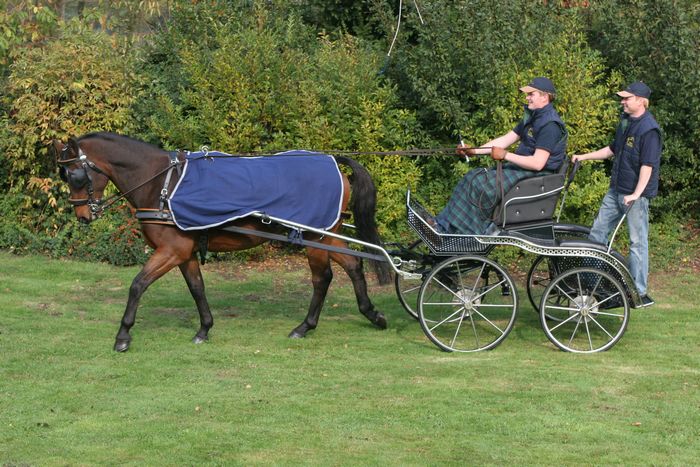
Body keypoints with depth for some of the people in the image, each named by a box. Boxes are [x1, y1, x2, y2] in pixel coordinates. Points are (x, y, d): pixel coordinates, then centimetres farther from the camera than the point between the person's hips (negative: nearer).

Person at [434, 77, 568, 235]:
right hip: (520, 168, 10)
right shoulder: (533, 118, 15)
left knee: (480, 184, -21)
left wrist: (506, 155, -19)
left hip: (536, 175, -10)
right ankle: (445, 226, -7)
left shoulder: (550, 125, -18)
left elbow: (537, 163, -25)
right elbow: (505, 139, 15)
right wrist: (474, 151, 6)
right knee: (474, 177, -2)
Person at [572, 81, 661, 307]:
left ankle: (639, 291, 4)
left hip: (636, 194, -9)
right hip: (616, 190, 9)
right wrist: (584, 157, 24)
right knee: (597, 231, 12)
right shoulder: (625, 121, 11)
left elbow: (647, 165, -22)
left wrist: (636, 194, -28)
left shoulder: (649, 129, -17)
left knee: (637, 242, -2)